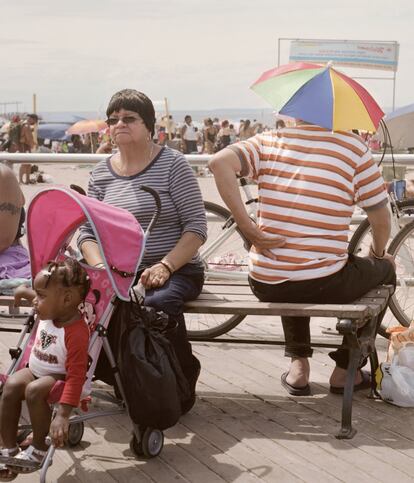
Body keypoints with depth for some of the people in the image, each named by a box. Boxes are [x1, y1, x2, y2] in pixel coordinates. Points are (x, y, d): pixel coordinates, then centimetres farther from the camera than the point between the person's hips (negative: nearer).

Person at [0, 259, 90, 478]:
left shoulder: (76, 333, -32)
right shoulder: (50, 311, -8)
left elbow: (76, 376, -35)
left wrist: (63, 415, -40)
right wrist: (24, 292, 30)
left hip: (59, 377, -8)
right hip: (34, 370, 8)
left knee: (34, 391, -34)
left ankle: (39, 448, -12)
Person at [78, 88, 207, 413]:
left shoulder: (172, 164, -1)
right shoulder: (102, 173, 12)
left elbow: (196, 227, -5)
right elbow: (87, 231, 10)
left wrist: (164, 267, -18)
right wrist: (101, 267, -11)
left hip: (176, 270, -3)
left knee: (158, 302, -37)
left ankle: (183, 376, -8)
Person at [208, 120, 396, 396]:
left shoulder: (270, 141, 4)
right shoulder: (353, 147, -3)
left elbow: (220, 162, -14)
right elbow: (381, 218, 2)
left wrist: (247, 226, -10)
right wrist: (378, 253, 24)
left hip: (265, 286, 3)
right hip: (325, 286, -3)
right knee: (386, 268, 28)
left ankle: (299, 365, 31)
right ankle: (346, 369, 29)